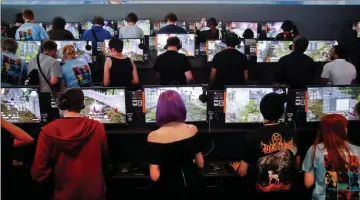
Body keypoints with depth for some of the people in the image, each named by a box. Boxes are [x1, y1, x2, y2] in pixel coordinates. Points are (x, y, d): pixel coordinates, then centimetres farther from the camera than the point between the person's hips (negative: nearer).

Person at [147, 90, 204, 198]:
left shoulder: (154, 136, -22)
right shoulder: (192, 129, -13)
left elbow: (154, 176, -21)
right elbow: (200, 164, -3)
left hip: (171, 188, -2)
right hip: (192, 184, 2)